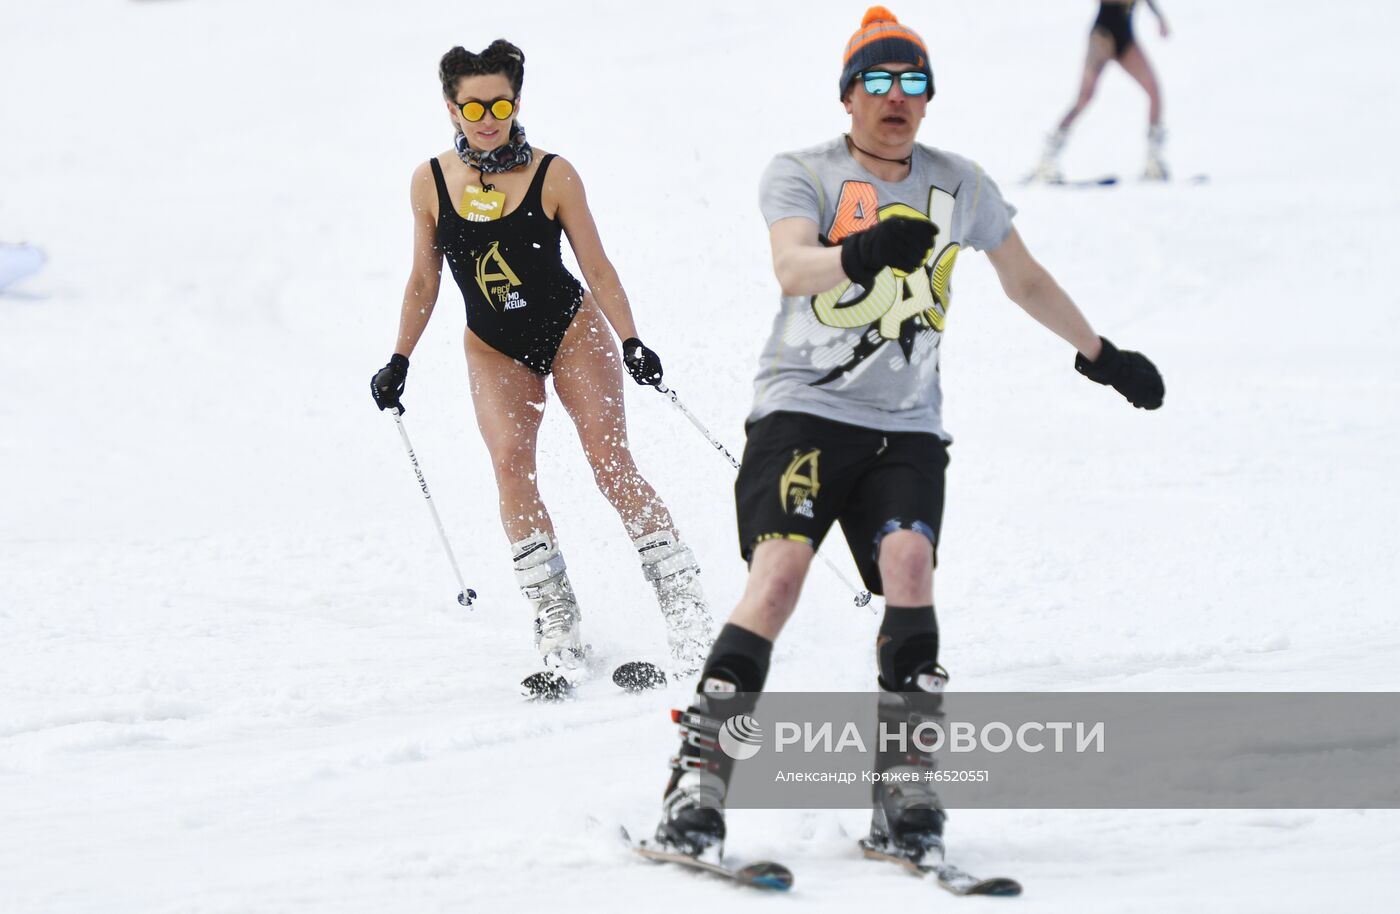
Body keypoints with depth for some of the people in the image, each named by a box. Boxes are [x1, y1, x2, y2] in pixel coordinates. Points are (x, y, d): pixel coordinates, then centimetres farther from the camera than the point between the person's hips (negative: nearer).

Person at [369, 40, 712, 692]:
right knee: (510, 463, -20)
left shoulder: (552, 175, -12)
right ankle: (557, 629, -22)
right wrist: (399, 361, 6)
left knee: (612, 466, -13)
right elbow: (423, 282, 7)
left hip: (572, 331, -2)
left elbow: (597, 268, -7)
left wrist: (631, 342, -15)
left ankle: (685, 607, -5)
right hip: (495, 350, 2)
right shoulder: (431, 182, -4)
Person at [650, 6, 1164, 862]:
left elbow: (1026, 280, 27)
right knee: (781, 567, -22)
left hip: (907, 428, 3)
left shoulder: (960, 186, 12)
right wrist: (858, 255, -40)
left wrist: (1101, 355, 32)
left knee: (908, 562, -22)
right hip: (804, 408, -3)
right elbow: (790, 267, -20)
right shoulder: (801, 173, 0)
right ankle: (699, 774, -20)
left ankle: (905, 785, -17)